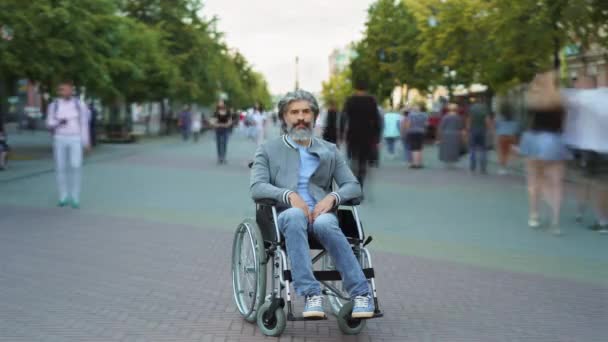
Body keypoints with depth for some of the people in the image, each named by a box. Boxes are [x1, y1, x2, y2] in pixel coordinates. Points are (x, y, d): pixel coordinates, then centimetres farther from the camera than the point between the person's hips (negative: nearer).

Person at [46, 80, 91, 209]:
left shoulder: (80, 105, -1)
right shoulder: (53, 105, 1)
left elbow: (84, 124, 3)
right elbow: (49, 125, 4)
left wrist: (87, 143, 1)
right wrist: (59, 123, -19)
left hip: (75, 140, -2)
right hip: (59, 139, 2)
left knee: (76, 167, -13)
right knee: (61, 168, 1)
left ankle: (75, 198, -3)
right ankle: (64, 197, 14)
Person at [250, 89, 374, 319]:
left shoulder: (330, 151, 21)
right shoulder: (268, 150, 15)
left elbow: (353, 186, 12)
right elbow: (257, 188, 0)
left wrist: (332, 197, -11)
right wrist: (289, 195, -17)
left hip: (321, 212, 1)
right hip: (286, 216, -1)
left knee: (324, 224, -36)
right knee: (295, 216, -38)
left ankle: (360, 294, -34)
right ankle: (310, 294, -43)